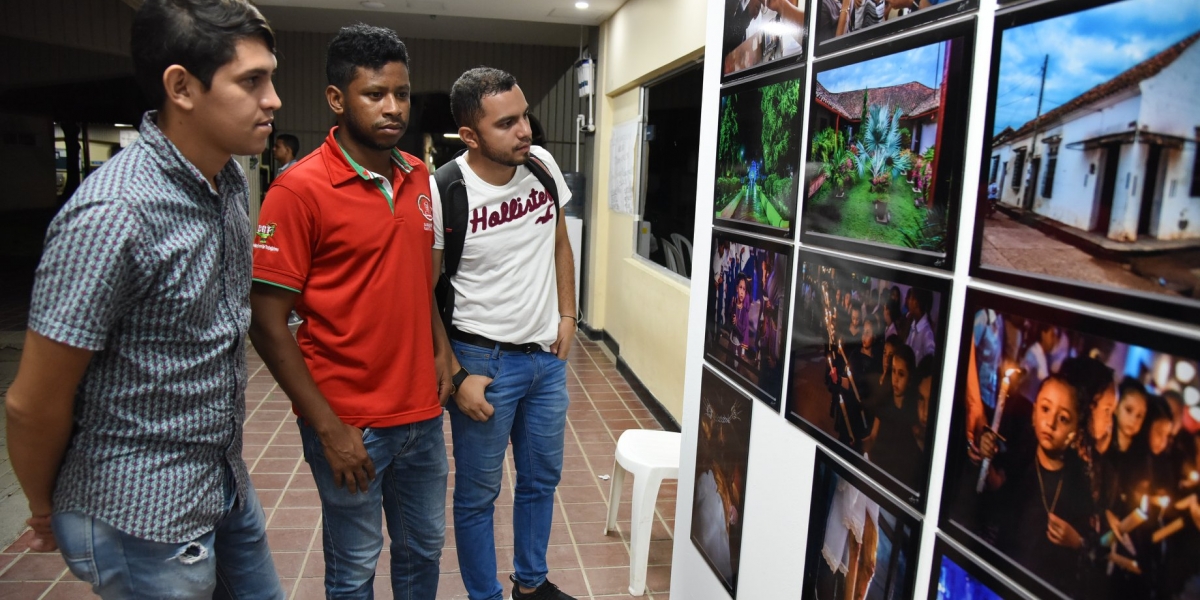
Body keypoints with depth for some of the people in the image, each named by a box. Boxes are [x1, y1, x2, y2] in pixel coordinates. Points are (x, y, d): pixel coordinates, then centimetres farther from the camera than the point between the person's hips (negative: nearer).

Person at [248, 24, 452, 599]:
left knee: (423, 549, 21)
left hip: (422, 411, 6)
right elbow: (268, 324, -14)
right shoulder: (299, 190, -15)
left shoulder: (418, 176, 4)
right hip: (349, 422, -5)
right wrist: (328, 428, -15)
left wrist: (440, 350, 3)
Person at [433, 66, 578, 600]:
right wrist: (456, 377, -14)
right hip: (484, 360, -5)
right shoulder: (443, 192, -18)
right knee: (478, 493, 10)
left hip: (547, 355, 6)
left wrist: (567, 316, 7)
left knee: (542, 478, 20)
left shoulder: (542, 164, -3)